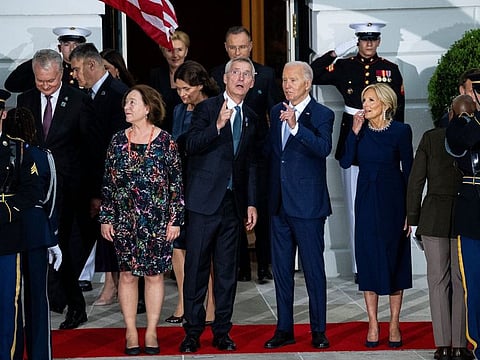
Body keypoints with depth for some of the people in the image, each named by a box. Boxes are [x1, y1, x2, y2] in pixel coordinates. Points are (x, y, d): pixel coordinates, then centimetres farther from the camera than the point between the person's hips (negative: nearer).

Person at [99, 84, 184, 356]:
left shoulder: (165, 141, -4)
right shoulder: (118, 141, 4)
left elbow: (176, 183, -2)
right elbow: (109, 182, 7)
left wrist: (175, 220, -5)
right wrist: (106, 218, 4)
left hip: (157, 221, -2)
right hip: (124, 221, 2)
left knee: (155, 274, 3)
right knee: (127, 274, 4)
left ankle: (152, 332, 13)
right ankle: (131, 332, 13)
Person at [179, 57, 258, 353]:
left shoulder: (251, 118, 13)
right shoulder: (207, 108, -1)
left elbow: (251, 164, 16)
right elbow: (192, 145, -14)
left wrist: (251, 203, 12)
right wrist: (218, 125, -28)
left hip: (234, 203, 4)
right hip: (205, 200, -4)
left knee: (227, 270, 7)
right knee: (196, 267, -2)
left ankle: (222, 331, 14)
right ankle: (193, 331, 6)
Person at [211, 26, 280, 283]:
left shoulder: (266, 74, 3)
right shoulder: (216, 75, 5)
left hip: (258, 153, -1)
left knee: (262, 210, 3)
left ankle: (264, 264, 13)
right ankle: (241, 266, 15)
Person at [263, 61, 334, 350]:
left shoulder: (322, 115, -6)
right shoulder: (277, 112, 12)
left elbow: (324, 148, -23)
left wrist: (296, 126, -33)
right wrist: (267, 194, 11)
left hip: (308, 205, -6)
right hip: (279, 204, 6)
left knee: (314, 269, 0)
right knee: (281, 269, 10)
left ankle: (319, 331, 8)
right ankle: (285, 329, 18)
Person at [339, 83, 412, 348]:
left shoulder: (400, 131, -6)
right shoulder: (360, 129, 2)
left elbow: (409, 170, -3)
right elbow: (345, 162, -8)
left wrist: (410, 210, -5)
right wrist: (355, 132, -15)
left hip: (392, 200, -2)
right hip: (366, 200, 3)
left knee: (394, 259, 3)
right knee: (368, 259, 3)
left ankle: (394, 325, 10)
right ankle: (373, 325, 9)